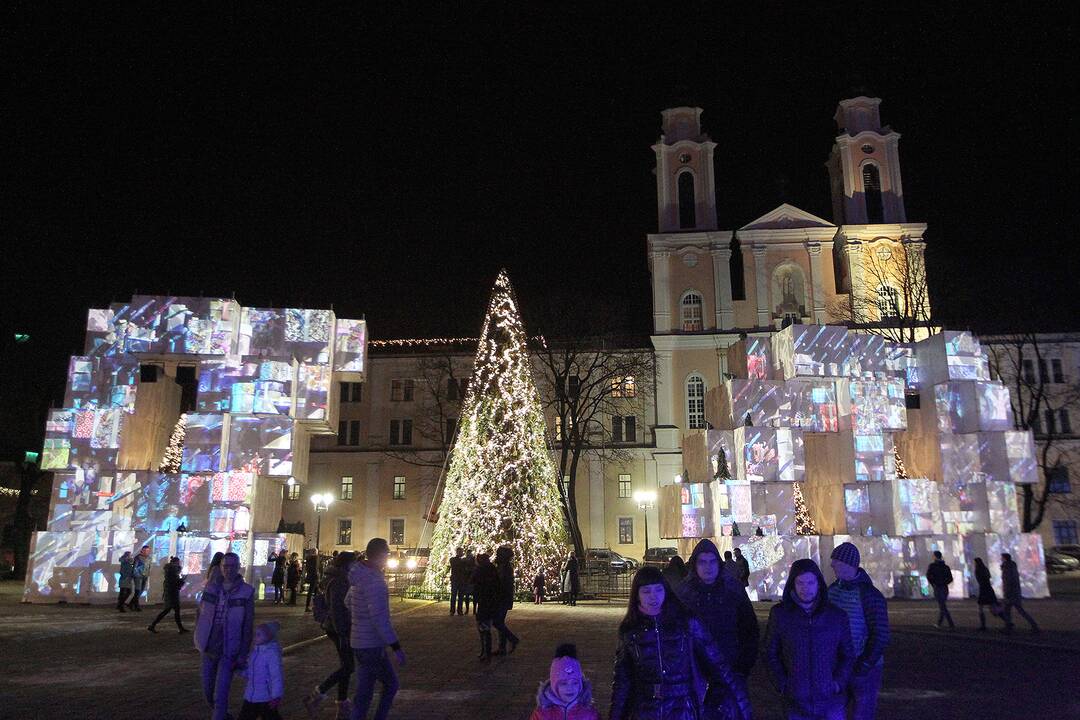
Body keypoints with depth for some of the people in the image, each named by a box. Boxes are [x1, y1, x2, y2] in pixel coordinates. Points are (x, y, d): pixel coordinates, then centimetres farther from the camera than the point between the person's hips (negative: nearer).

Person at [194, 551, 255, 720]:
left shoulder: (246, 592, -10)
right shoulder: (211, 588, -1)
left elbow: (248, 626, -8)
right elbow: (200, 613, 10)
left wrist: (243, 655, -9)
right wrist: (198, 639, 8)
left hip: (229, 652, -4)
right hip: (208, 649, 4)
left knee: (220, 696, -8)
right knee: (208, 692, 16)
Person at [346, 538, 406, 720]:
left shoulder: (359, 575, 7)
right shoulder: (374, 580, -22)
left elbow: (348, 602, 20)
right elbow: (379, 618, -26)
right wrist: (396, 647, -22)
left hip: (359, 642, 9)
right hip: (372, 645, -9)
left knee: (364, 691, 15)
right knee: (391, 685, 6)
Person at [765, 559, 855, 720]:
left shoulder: (836, 616, 0)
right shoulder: (779, 614, -3)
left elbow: (848, 655, 9)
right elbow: (771, 653, 3)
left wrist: (838, 682, -4)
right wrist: (782, 686, -5)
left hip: (831, 702, 1)